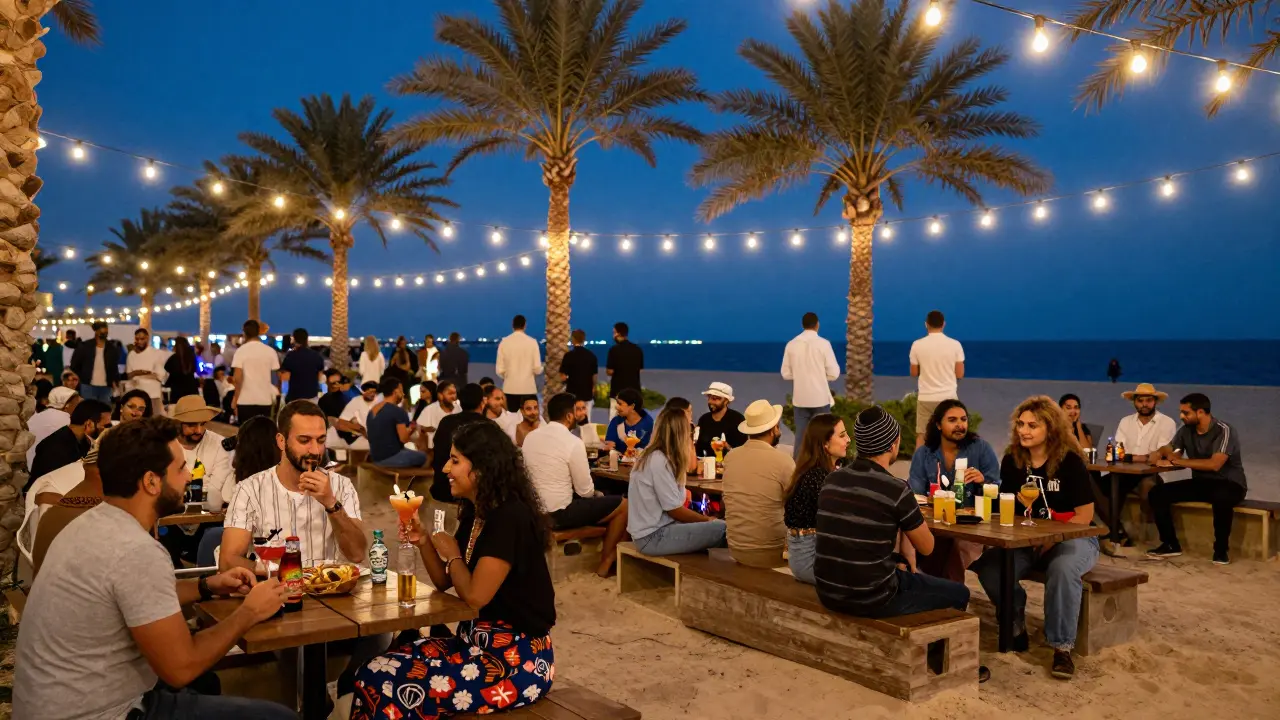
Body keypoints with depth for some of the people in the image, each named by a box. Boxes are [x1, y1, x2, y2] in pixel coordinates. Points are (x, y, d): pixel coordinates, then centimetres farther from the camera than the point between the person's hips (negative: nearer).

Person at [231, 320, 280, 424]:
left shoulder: (241, 351, -5)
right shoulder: (271, 351, 2)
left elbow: (237, 378, -10)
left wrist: (235, 399, 0)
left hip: (245, 401, -2)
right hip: (265, 400, 2)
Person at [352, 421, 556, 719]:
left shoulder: (509, 518, -21)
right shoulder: (475, 513, 9)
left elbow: (474, 596, -22)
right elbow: (444, 582, 16)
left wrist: (452, 554, -5)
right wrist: (423, 542, 0)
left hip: (518, 659, -9)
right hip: (480, 641, 9)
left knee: (386, 685, -16)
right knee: (375, 675, -4)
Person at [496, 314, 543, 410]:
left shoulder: (504, 342, -1)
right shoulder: (532, 342, -5)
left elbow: (500, 370, -3)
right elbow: (537, 369, -7)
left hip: (510, 389, 2)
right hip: (528, 388, -2)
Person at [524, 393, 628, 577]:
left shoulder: (529, 437, 2)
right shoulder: (573, 442, -18)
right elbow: (585, 491, -15)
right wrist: (596, 494, 9)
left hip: (535, 509, 8)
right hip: (559, 513, -8)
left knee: (600, 498, 27)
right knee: (623, 505, 6)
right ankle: (605, 563, 16)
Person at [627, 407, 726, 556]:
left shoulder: (657, 456, 10)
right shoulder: (658, 461, -19)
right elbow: (674, 509, -15)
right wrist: (707, 520, -4)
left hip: (657, 528, 10)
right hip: (653, 537, -10)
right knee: (723, 530, -17)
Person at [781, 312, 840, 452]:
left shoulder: (791, 344, -1)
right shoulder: (823, 343, -9)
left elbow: (786, 374, 4)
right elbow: (834, 373, -7)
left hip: (800, 398, 3)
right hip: (820, 398, -3)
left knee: (801, 435, 9)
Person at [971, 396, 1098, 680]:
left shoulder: (1070, 461, -10)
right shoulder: (1012, 460, 2)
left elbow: (1085, 513, -11)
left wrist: (1053, 538, -22)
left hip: (1073, 537, -4)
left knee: (1063, 569, -37)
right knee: (989, 566, -22)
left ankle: (1062, 647, -22)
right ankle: (1015, 627, 2)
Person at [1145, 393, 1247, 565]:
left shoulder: (1224, 431, -19)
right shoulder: (1186, 430, 0)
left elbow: (1214, 464, -32)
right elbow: (1168, 449, 15)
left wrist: (1178, 461, -24)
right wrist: (1158, 454, -11)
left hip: (1229, 485, -6)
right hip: (1200, 483, 6)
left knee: (1221, 497, -41)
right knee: (1157, 493, -10)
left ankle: (1221, 549, -20)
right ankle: (1171, 544, 1)